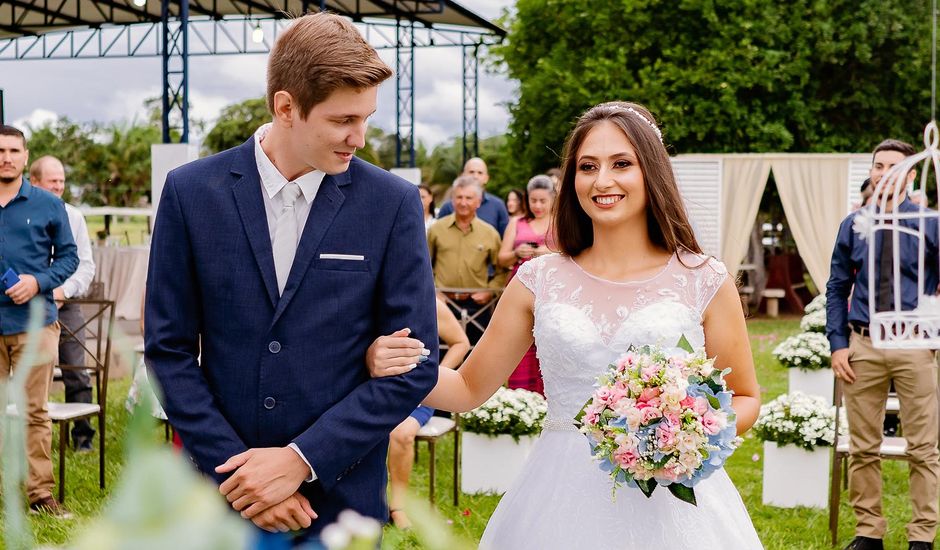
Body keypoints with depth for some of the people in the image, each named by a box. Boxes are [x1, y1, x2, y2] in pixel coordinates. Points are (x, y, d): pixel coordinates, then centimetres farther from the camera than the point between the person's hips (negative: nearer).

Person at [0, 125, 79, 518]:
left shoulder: (49, 205, 4)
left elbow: (68, 256, 5)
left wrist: (38, 281, -10)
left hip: (34, 321, -1)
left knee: (35, 411, 2)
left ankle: (40, 493, 7)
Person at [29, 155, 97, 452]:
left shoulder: (73, 216, 10)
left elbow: (86, 265, 10)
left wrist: (64, 290, -5)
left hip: (66, 305, 2)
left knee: (77, 374, -1)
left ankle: (83, 434, 6)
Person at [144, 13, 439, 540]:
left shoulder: (394, 204, -7)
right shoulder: (192, 192, -4)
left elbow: (415, 365, -7)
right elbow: (169, 348, -1)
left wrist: (300, 460, -13)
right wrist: (234, 466, -10)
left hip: (340, 493, 0)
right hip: (222, 488, 1)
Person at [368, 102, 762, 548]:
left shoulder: (705, 282, -3)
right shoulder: (539, 280, 2)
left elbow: (745, 399, 7)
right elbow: (469, 388, 7)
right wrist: (394, 367, -12)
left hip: (668, 500, -2)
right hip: (562, 498, 2)